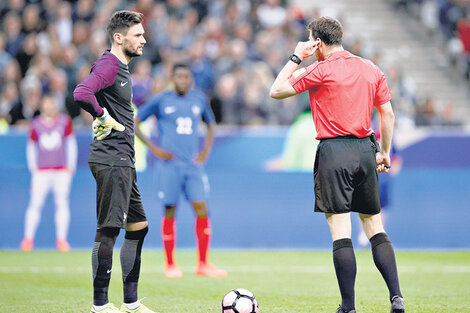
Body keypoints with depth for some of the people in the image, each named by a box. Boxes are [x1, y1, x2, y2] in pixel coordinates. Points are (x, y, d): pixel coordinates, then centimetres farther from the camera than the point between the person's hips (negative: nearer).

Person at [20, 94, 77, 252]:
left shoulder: (64, 121, 1)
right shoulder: (36, 124, 1)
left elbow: (71, 143, 8)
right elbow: (30, 147, 10)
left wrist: (71, 165, 2)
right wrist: (33, 168, 2)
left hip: (62, 170, 0)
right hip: (42, 171, 0)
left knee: (62, 203, -1)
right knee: (35, 203, -6)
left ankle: (61, 239, 3)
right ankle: (28, 238, -1)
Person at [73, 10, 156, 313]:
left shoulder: (122, 67, 17)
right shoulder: (108, 65, -14)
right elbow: (82, 93, -32)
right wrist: (104, 117, -19)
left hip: (123, 161, 11)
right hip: (111, 160, -11)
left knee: (138, 226, 13)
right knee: (109, 230, -8)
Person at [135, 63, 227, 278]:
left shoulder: (199, 99, 12)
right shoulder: (160, 100, 1)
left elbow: (210, 124, 27)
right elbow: (134, 123, 5)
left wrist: (206, 151, 12)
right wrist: (154, 149, -3)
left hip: (193, 164, 3)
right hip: (170, 164, -3)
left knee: (202, 209, -6)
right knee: (170, 212, -2)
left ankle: (203, 264, -2)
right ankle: (170, 265, 8)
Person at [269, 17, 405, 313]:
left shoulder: (321, 70, -6)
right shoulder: (371, 69, 10)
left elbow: (277, 91, 0)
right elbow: (388, 114, 11)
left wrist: (295, 58, 9)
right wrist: (385, 152, 20)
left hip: (334, 151, -5)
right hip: (366, 150, 5)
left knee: (341, 232, -4)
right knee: (375, 226, 12)